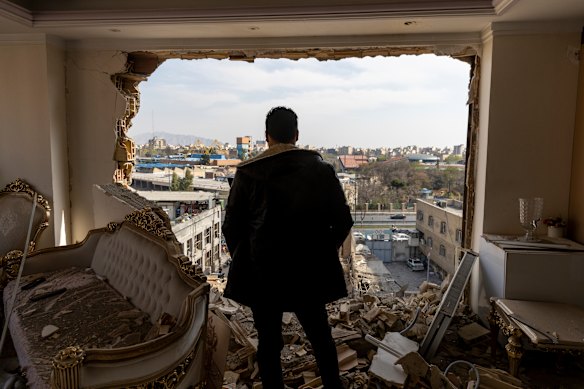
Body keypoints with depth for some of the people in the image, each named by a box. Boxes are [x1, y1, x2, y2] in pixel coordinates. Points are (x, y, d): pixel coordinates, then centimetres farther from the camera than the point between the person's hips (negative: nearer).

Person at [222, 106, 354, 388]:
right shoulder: (321, 169, -5)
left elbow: (231, 227, -6)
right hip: (310, 271, 2)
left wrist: (243, 259, 11)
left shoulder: (247, 173, -9)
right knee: (320, 334, 21)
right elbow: (343, 222, -3)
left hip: (262, 273, -1)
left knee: (268, 341, 14)